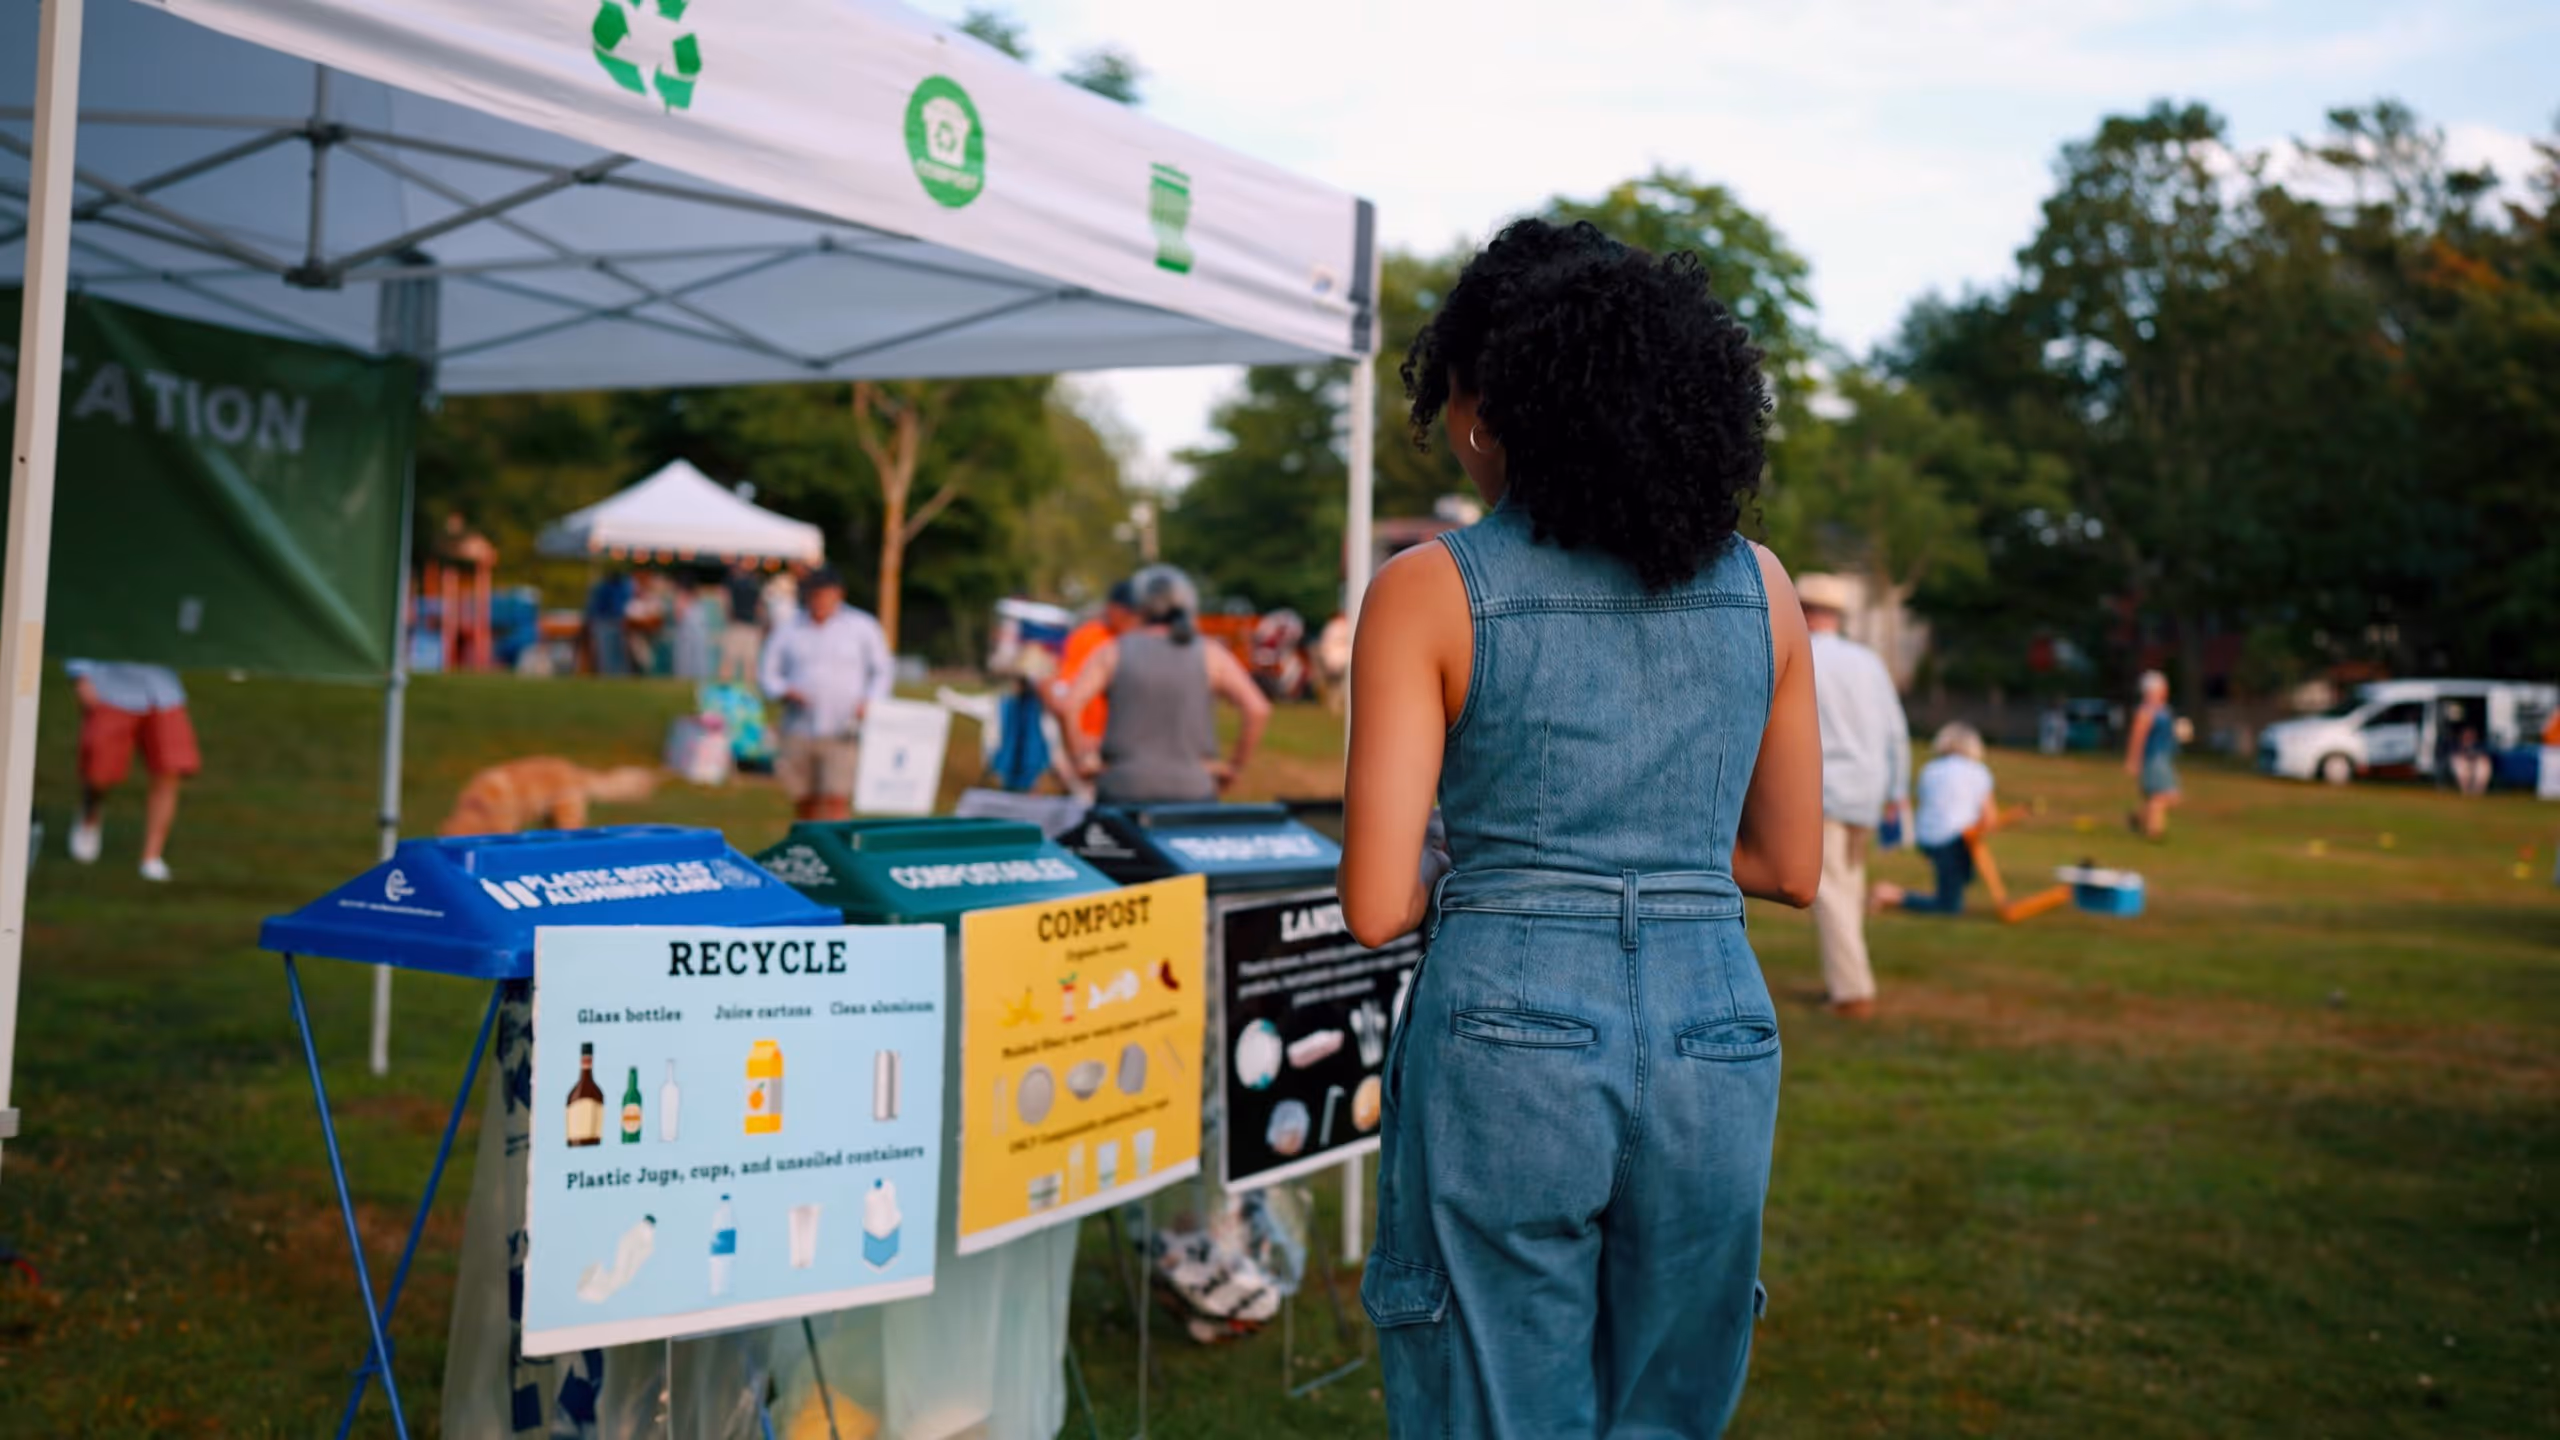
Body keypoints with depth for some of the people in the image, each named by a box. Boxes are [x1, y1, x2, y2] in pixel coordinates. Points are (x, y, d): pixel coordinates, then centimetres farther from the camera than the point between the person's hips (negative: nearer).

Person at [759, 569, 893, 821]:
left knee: (836, 801, -14)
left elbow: (883, 671, 9)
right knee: (803, 804, 5)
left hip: (843, 733, -2)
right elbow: (770, 673, 12)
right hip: (799, 731, 2)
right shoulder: (789, 630, 9)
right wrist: (783, 692, -10)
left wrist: (870, 703, -8)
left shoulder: (862, 627, 6)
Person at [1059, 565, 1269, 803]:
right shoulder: (1211, 656, 6)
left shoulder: (1113, 653, 6)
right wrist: (1236, 766, 6)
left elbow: (1066, 707, -5)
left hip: (1123, 792, 0)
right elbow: (1257, 709, -5)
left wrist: (1081, 757, 8)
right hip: (1192, 790, 0)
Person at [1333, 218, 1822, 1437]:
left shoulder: (1429, 592, -5)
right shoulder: (1758, 587, 6)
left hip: (1507, 1052, -4)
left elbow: (1377, 906, -8)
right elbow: (1790, 866, 12)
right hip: (1715, 1051, 4)